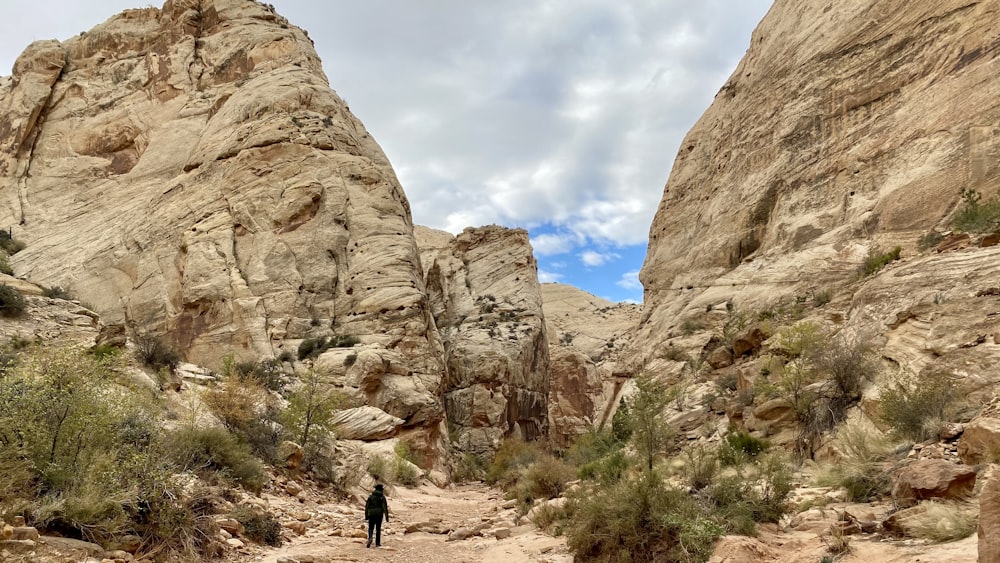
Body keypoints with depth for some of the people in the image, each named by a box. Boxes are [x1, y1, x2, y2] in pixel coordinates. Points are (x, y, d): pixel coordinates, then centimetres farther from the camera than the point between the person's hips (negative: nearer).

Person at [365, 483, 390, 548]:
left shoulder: (371, 496, 5)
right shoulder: (382, 497, -2)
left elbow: (367, 506, 5)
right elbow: (385, 507, -6)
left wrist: (366, 516, 10)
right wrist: (387, 516, -4)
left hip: (371, 514, 1)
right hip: (379, 514, -1)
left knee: (371, 528, 7)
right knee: (378, 529, 9)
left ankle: (370, 538, -21)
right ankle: (377, 543, 11)